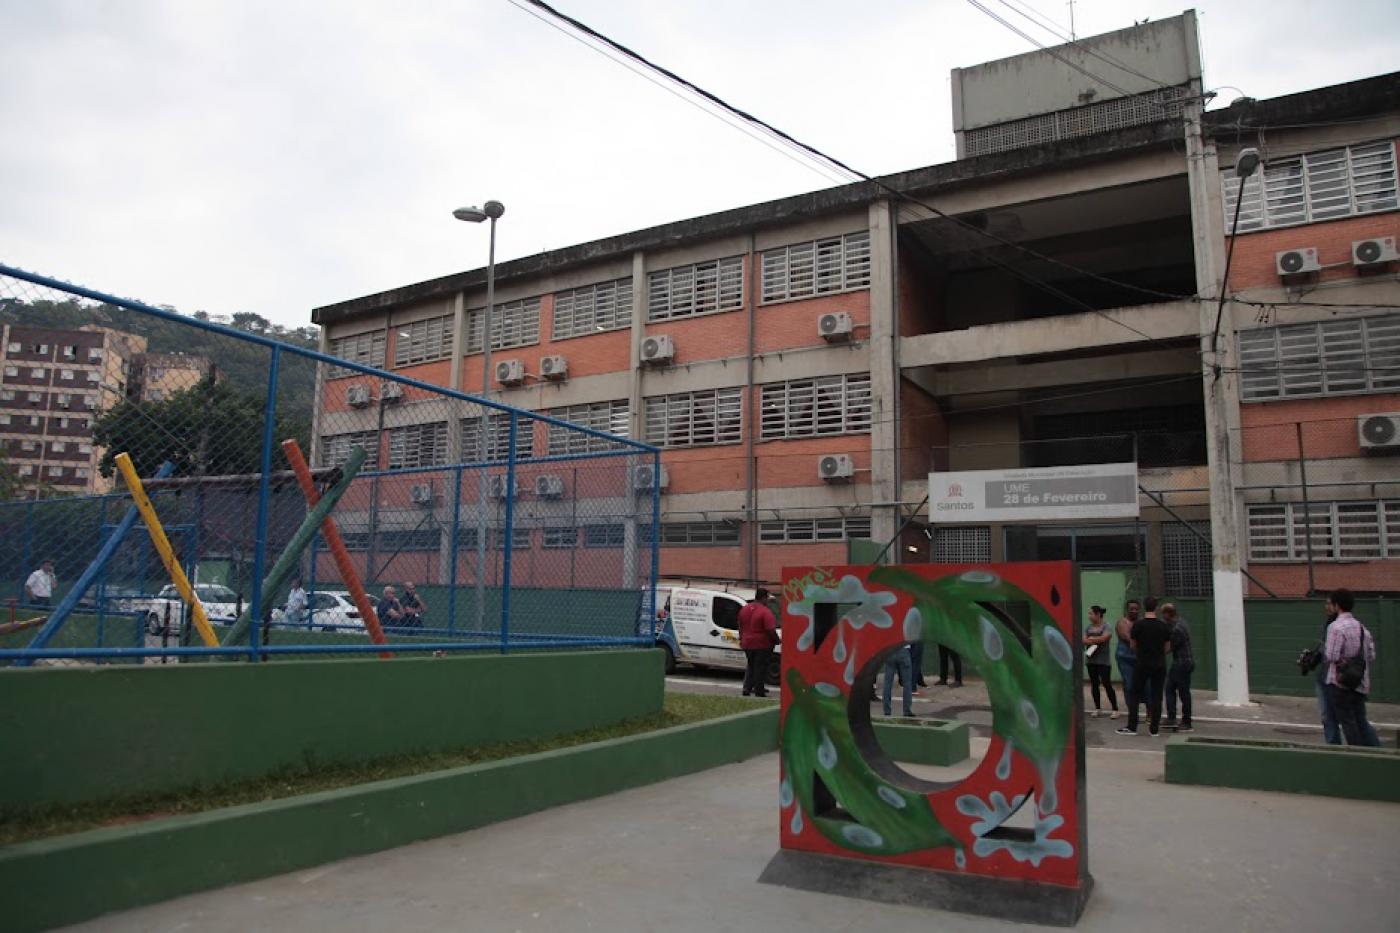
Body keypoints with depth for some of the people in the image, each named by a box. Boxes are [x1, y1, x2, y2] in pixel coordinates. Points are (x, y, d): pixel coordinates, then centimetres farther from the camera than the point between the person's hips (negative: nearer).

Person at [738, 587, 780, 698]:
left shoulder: (744, 609, 7)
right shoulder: (765, 612, -17)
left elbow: (740, 626, 16)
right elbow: (771, 630, -21)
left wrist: (742, 639, 27)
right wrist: (777, 640, -6)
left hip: (747, 643, 6)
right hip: (762, 644, -6)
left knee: (750, 666, 19)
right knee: (760, 668, 4)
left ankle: (747, 688, 13)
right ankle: (759, 691, 7)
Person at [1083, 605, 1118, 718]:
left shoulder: (1106, 626, -5)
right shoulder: (1089, 627, 11)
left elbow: (1103, 638, -20)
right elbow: (1084, 640, 3)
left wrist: (1090, 639, -6)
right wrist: (1096, 640, -13)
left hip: (1103, 661, -6)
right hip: (1090, 660, 6)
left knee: (1107, 684, -7)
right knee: (1094, 684, 8)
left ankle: (1115, 710, 0)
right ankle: (1098, 709, 16)